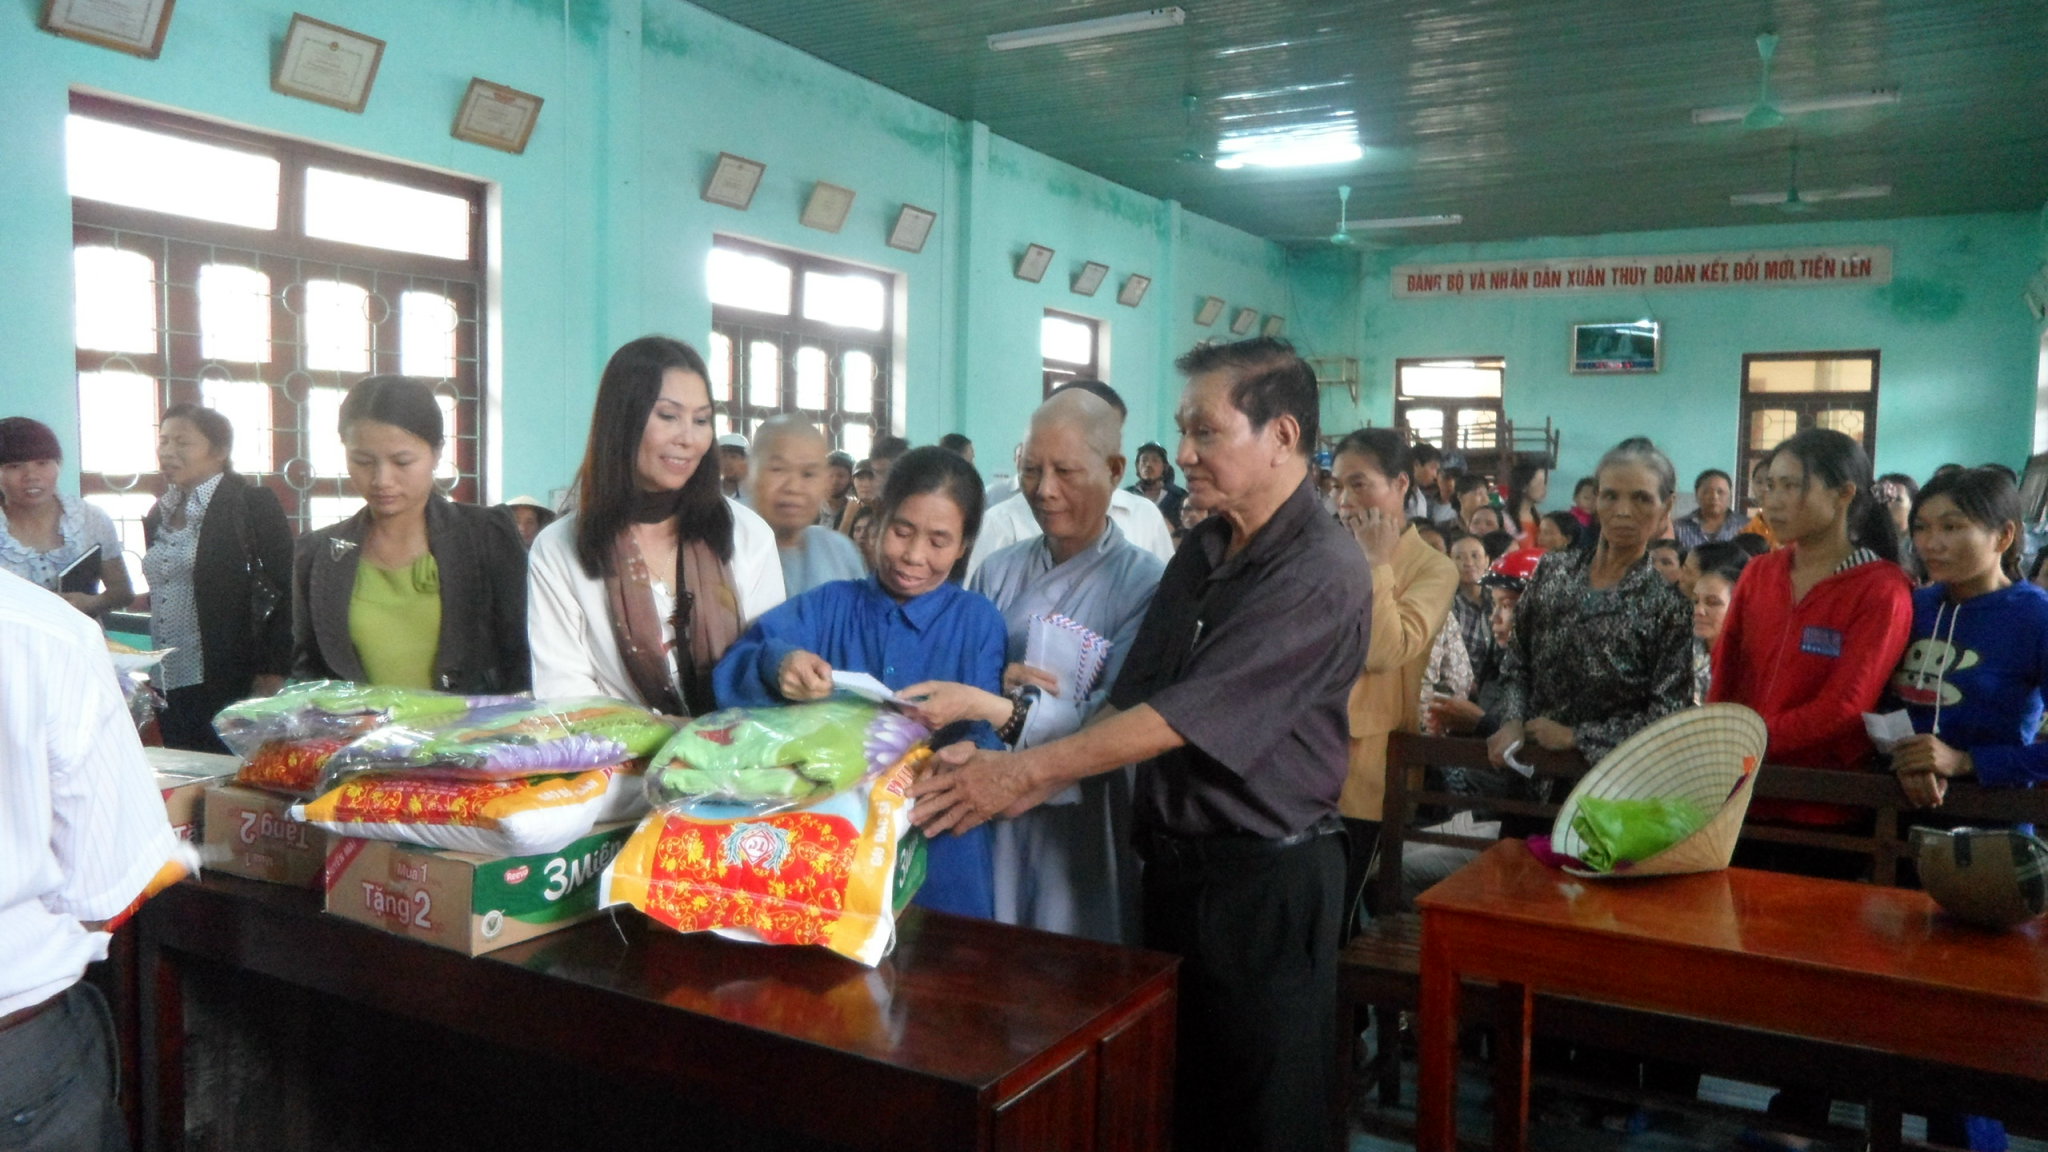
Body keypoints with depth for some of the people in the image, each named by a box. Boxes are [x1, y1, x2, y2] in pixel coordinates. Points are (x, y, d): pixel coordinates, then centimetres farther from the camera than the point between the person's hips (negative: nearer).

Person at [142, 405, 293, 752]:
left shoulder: (254, 505, -5)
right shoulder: (160, 514, 16)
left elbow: (282, 594, -9)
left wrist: (271, 675, -14)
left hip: (228, 685, -6)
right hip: (168, 688, 6)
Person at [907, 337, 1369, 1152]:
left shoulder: (1321, 572, -19)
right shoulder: (1202, 550, 6)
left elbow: (1188, 713, -25)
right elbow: (1133, 699, 5)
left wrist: (1024, 770, -25)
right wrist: (1033, 786, -9)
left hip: (1265, 877, -7)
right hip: (1173, 857, 7)